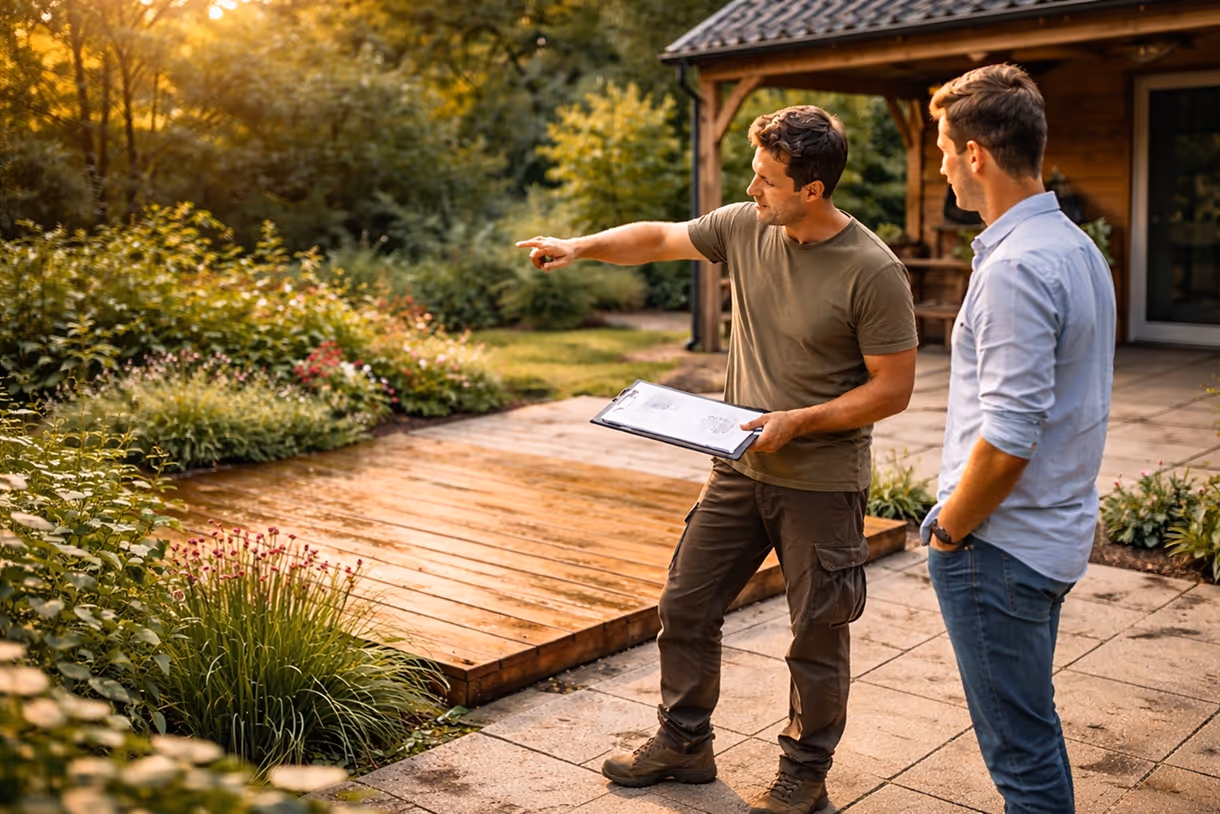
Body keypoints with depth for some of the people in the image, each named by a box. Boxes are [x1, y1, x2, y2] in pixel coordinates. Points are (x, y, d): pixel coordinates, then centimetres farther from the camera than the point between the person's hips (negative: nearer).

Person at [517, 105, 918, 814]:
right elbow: (659, 239, 12)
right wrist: (581, 246, 0)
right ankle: (684, 743, 32)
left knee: (818, 636, 9)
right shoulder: (744, 227, -2)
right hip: (740, 468, 6)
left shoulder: (873, 272, -18)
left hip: (822, 483, -6)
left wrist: (798, 421, -20)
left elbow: (893, 388, -14)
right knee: (686, 607, 13)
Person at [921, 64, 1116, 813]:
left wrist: (948, 530, -11)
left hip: (999, 546, -10)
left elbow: (1006, 441, -26)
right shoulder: (1077, 248, 9)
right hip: (1056, 530, 10)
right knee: (1033, 731, 23)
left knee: (1022, 749, 4)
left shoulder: (1016, 268, -22)